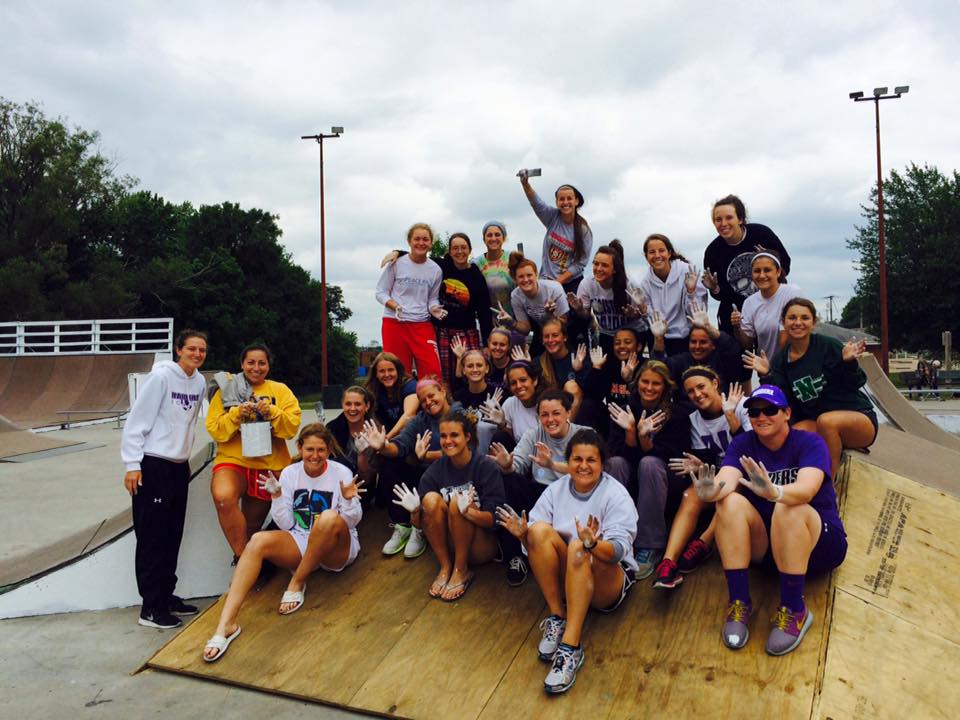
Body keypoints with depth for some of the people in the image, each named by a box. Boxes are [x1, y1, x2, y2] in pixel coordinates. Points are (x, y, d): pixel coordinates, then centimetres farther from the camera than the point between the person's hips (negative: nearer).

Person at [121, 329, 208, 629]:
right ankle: (151, 607, 7)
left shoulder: (200, 382, 6)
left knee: (173, 536, 13)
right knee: (152, 537, -1)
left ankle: (166, 596, 25)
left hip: (180, 466, 7)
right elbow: (137, 420, -14)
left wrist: (185, 454, 15)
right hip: (153, 465, -7)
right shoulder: (161, 376, -14)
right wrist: (132, 464, -16)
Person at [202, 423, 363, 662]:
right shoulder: (290, 473, 1)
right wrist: (277, 496, -13)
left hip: (337, 549, -3)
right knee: (259, 540, -26)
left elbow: (352, 522, -4)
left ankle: (297, 584, -17)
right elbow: (287, 525, 2)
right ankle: (226, 624, -32)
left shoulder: (341, 473, -7)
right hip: (300, 544, 3)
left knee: (330, 518, -36)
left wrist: (349, 500, -24)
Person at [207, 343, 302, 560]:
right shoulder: (227, 390, 4)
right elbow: (215, 430, -2)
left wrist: (272, 412, -19)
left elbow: (292, 427, -4)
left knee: (253, 525, 10)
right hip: (234, 460, -2)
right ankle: (243, 556, -21)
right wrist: (236, 414, -17)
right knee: (223, 496, -33)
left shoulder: (280, 390, 6)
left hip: (270, 465, 2)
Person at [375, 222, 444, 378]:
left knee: (432, 371, -7)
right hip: (394, 323, -2)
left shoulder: (435, 270, 4)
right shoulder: (396, 263, -3)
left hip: (422, 325, 2)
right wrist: (396, 306, -16)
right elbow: (381, 292, 1)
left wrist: (434, 309, -9)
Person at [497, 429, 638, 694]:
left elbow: (618, 550, -22)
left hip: (607, 582, -3)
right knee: (539, 529, -22)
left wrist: (592, 544, -43)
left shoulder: (616, 495, -9)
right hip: (563, 577, 4)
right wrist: (523, 535, -27)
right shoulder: (556, 490, 3)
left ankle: (570, 648, -38)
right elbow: (536, 544, -4)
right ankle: (557, 617, -15)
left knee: (578, 547, -35)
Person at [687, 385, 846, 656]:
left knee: (787, 509, -33)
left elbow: (806, 490, -30)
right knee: (730, 502, -24)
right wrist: (712, 492, -46)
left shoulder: (810, 442, -10)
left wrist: (773, 492, -53)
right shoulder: (743, 444, 0)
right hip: (764, 545, 3)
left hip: (817, 545, -3)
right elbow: (727, 480, -21)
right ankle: (739, 603, -22)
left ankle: (794, 610, -24)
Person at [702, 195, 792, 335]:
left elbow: (786, 265, -1)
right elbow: (722, 294, 1)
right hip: (735, 314, 1)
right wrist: (715, 289, -21)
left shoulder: (761, 233, -11)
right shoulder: (712, 252, -8)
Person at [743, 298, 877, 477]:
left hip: (859, 417, -3)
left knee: (826, 421, -35)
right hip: (814, 423, 3)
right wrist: (766, 375, -11)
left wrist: (849, 362, -28)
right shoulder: (781, 359, 4)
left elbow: (855, 384, -9)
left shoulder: (828, 346, -10)